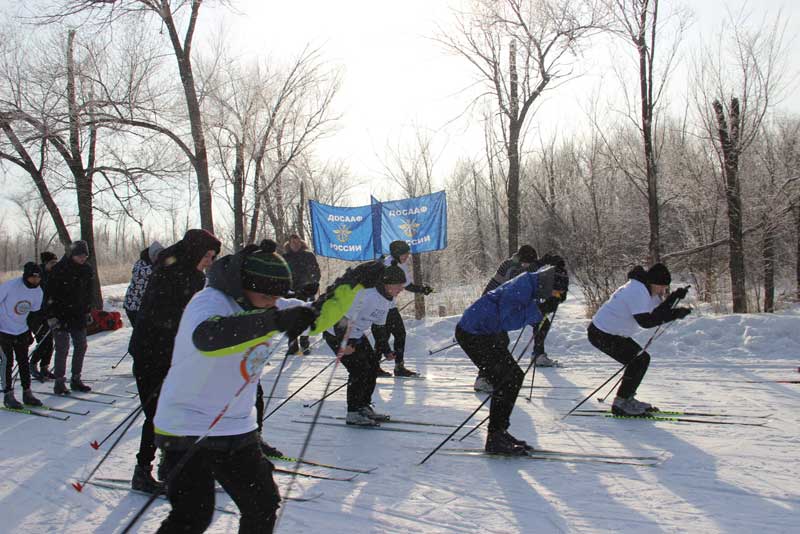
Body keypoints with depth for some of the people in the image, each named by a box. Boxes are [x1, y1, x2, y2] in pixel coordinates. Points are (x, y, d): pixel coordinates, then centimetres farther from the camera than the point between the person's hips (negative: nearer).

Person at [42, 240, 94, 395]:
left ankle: (76, 379, 17)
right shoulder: (59, 269, -12)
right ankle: (59, 382, 1)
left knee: (81, 346, 7)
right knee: (62, 348, -7)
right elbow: (49, 294, -12)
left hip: (79, 315, 6)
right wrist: (51, 316, -15)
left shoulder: (86, 270, 6)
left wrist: (87, 312, 17)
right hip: (60, 315, -6)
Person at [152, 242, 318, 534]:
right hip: (188, 430, -7)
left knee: (263, 504, 13)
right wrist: (275, 319, -52)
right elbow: (207, 337, -46)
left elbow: (316, 315, 15)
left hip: (237, 430, 8)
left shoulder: (262, 307, 3)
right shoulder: (210, 301, -22)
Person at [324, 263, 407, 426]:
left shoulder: (388, 299, 0)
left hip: (357, 335, 9)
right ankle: (353, 414, -2)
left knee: (373, 366, 6)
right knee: (360, 370, -14)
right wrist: (343, 343, -33)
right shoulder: (365, 295, -31)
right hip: (337, 334, -9)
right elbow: (342, 317, -31)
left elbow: (380, 326, 13)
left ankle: (364, 407, 20)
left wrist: (384, 349, 13)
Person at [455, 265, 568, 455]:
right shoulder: (521, 288, -25)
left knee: (515, 376, 10)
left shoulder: (532, 287, 6)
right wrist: (535, 312, -21)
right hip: (473, 334, -10)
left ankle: (499, 432, 19)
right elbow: (508, 321, -28)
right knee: (505, 381, -12)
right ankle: (494, 439, -4)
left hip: (490, 334, 11)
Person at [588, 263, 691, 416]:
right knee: (639, 361, -12)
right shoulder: (637, 291, -25)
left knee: (642, 358, 11)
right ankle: (620, 404, -5)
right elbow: (645, 321, -30)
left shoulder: (646, 289, 7)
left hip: (611, 332, 11)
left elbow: (658, 311, 10)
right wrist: (674, 314, -30)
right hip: (601, 334, -10)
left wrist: (674, 296, -5)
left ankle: (627, 399, 22)